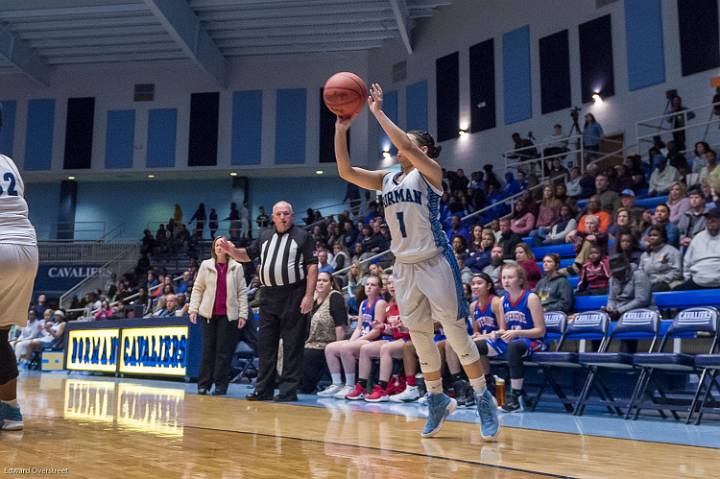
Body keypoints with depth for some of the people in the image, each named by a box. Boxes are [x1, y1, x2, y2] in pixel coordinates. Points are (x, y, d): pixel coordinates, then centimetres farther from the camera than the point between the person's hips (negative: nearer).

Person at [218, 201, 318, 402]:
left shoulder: (302, 236, 1)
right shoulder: (265, 236, 16)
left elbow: (312, 266, -5)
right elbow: (247, 255, 24)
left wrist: (309, 295, -13)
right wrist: (231, 251, 2)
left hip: (294, 296, -5)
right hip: (269, 296, 5)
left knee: (292, 345, -1)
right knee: (265, 344, 8)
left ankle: (289, 391, 5)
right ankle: (263, 389, 17)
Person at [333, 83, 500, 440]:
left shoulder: (430, 171, -5)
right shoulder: (386, 180, 12)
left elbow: (406, 147, -24)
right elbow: (346, 172, 3)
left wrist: (377, 112, -19)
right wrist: (341, 129, -5)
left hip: (435, 263, -6)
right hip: (404, 267, 6)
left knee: (456, 333, -2)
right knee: (420, 339, 11)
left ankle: (484, 399, 13)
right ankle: (437, 399, 27)